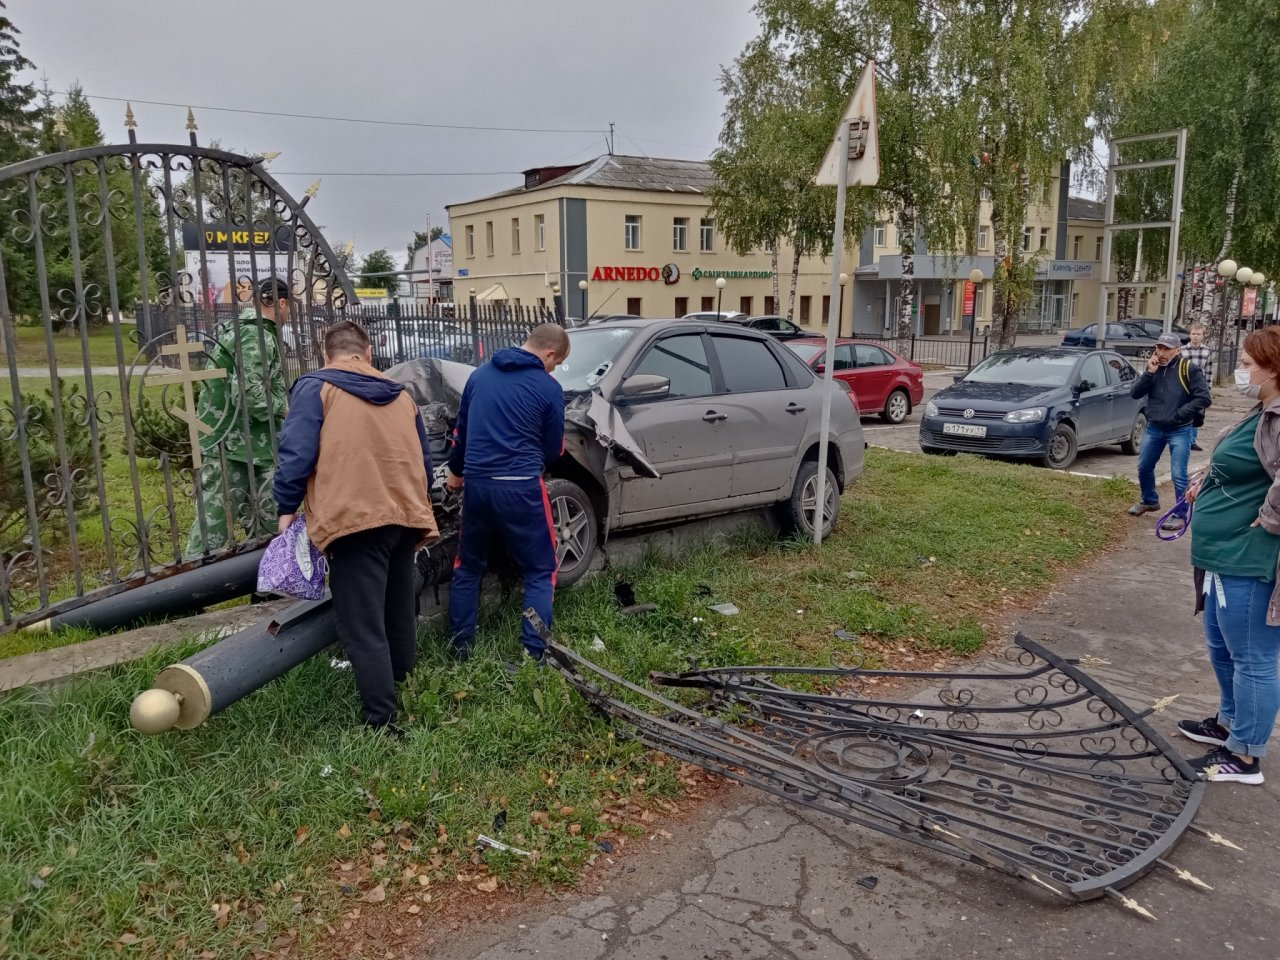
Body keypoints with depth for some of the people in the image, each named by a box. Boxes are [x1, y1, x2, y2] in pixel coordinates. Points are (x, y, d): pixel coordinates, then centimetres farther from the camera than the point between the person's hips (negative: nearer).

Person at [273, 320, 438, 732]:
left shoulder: (314, 387, 3)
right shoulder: (400, 395, 20)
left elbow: (296, 454, -8)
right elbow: (424, 462, 23)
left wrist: (287, 508, 3)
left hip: (355, 520, -6)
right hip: (406, 517, 6)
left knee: (363, 629, -4)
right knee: (398, 616, 21)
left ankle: (383, 723, -6)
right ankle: (399, 686, 37)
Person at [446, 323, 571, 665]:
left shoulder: (480, 374, 10)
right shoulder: (548, 388, -5)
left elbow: (461, 429, 19)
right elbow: (552, 450, 5)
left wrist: (456, 470, 33)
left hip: (476, 483, 5)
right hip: (520, 487, -5)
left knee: (467, 567, 20)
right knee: (539, 572, 7)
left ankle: (460, 646, 25)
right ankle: (534, 652, 2)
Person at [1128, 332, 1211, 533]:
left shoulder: (1189, 369, -12)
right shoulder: (1152, 368, 4)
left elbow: (1204, 398, -14)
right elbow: (1135, 394, -4)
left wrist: (1179, 414, -16)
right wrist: (1149, 373, -16)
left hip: (1179, 431, -6)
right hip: (1154, 428, 6)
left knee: (1178, 475, -6)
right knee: (1144, 468, 17)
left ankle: (1180, 515, 4)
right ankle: (1149, 501, 39)